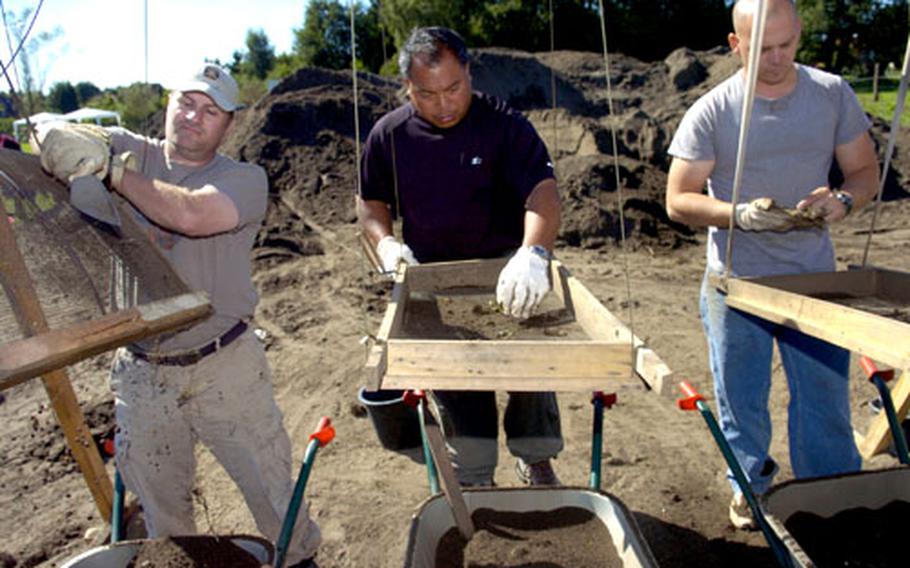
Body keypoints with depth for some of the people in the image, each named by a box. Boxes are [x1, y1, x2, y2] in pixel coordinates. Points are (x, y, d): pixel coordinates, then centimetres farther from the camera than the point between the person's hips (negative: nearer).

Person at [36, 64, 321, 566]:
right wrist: (72, 139, -28)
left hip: (225, 368, -2)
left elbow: (190, 214, -27)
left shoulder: (244, 179, -8)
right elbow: (54, 137, -5)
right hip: (140, 372, 3)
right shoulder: (129, 151, 4)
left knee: (272, 488, 10)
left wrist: (111, 169, -18)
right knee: (160, 506, 20)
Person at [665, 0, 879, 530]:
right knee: (742, 405, 13)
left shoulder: (833, 94, 2)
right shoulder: (710, 113, -7)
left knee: (827, 402, 8)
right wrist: (741, 214, -23)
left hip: (814, 281, 2)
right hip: (736, 284, -1)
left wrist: (842, 200, -14)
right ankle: (751, 486, 37)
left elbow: (867, 172, 8)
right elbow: (679, 201, -7)